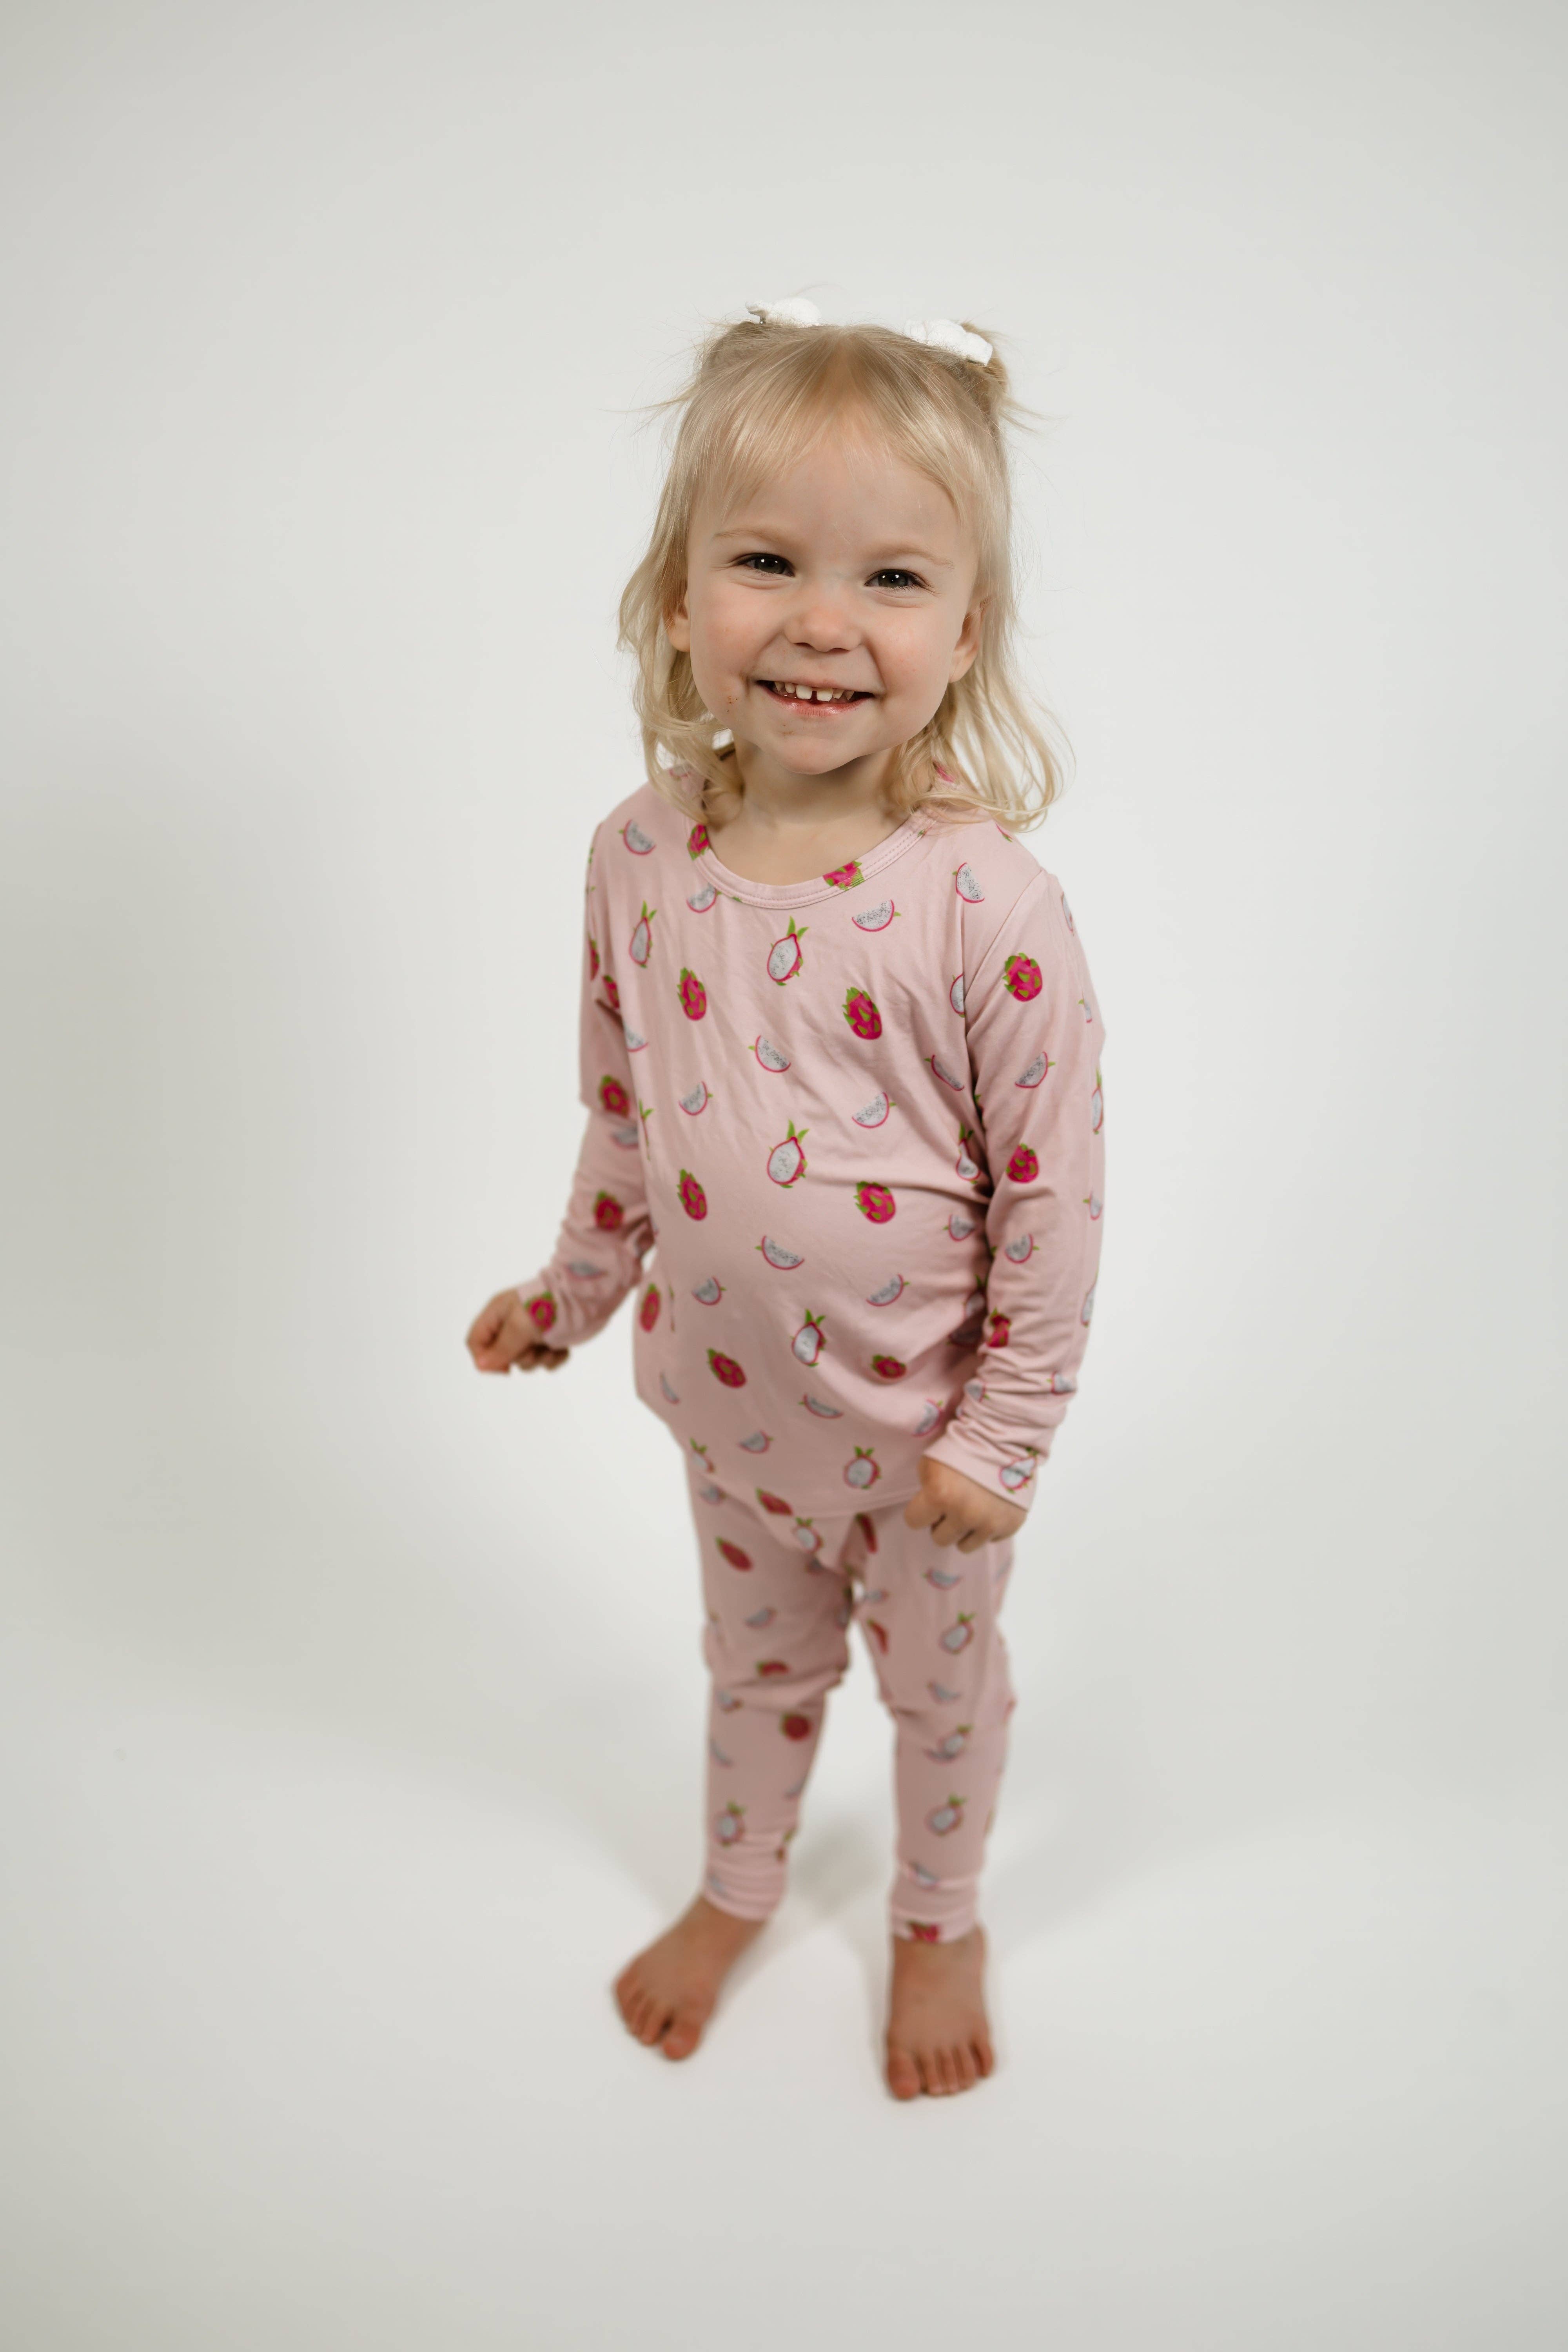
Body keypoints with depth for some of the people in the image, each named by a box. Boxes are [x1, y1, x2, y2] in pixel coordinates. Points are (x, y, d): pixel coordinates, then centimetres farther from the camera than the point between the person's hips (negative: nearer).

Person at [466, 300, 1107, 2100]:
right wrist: (575, 1289, 13)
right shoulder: (640, 858, -12)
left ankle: (940, 1920, 51)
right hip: (731, 1400, 4)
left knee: (941, 1684, 22)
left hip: (920, 1424, -3)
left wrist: (1004, 1425, -13)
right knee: (755, 1662, 28)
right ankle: (737, 1889, 55)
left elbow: (1054, 1184, -18)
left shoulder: (987, 903, -27)